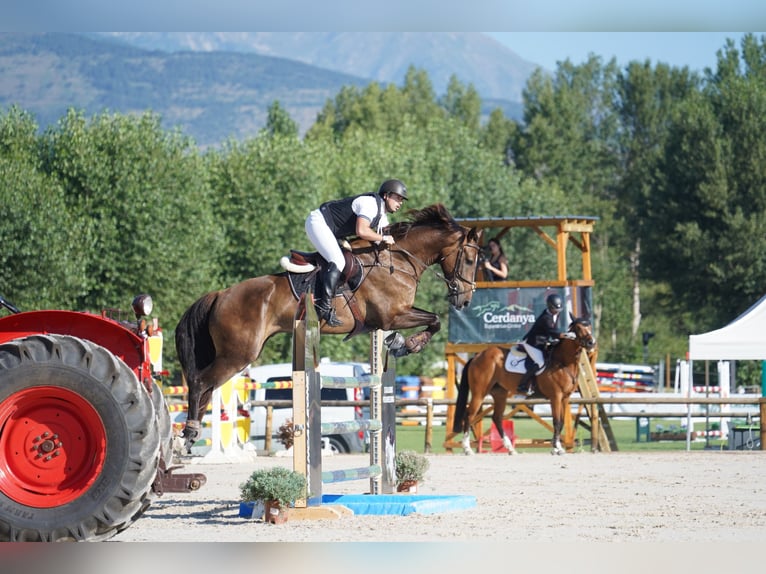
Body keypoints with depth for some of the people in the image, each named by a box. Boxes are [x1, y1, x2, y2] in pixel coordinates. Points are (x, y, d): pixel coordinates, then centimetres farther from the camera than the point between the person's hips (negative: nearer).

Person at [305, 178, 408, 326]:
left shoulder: (382, 215, 13)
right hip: (317, 222, -11)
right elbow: (361, 231, -32)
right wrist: (383, 239, -21)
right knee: (338, 261, -21)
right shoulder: (370, 203, -21)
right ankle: (325, 307, -26)